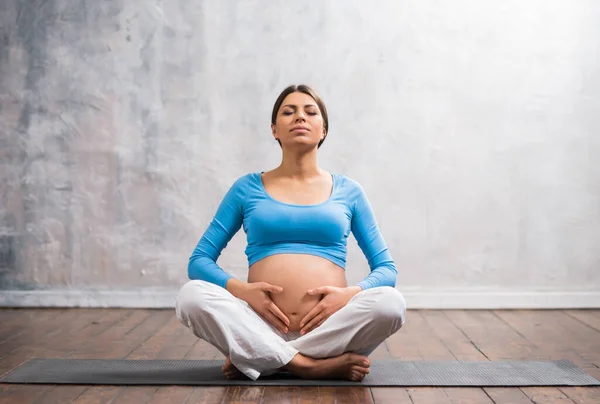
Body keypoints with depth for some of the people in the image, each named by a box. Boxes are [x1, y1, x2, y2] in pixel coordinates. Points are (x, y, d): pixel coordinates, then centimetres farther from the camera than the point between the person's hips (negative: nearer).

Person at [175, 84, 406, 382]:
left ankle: (258, 360, -16)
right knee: (191, 295, -26)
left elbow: (386, 268, 12)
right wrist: (240, 290, -12)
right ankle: (315, 366, -22)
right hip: (261, 328, 0)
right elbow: (199, 262, 9)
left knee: (390, 302, -29)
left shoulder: (348, 191, 12)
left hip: (330, 329, 1)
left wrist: (350, 293, -11)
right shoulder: (247, 188, 11)